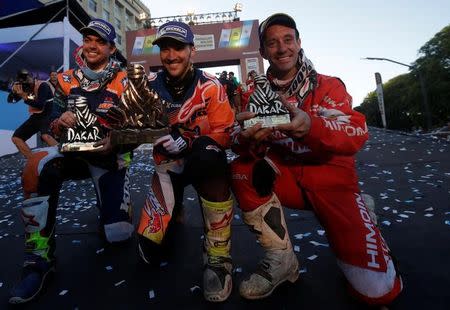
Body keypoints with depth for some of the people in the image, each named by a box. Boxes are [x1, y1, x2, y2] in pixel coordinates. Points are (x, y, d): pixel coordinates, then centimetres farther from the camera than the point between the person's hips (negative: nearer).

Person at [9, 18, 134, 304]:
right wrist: (60, 123, -17)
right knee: (37, 165, -34)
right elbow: (55, 129, 6)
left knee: (119, 234, -12)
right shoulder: (66, 80, 7)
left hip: (111, 156, -2)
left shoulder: (124, 82, -3)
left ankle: (108, 205, 26)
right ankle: (39, 259, -21)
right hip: (74, 150, 3)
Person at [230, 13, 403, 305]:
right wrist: (248, 139, -35)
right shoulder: (258, 93, 3)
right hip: (286, 177, 3)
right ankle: (282, 258, -11)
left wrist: (311, 127, -41)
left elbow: (357, 133, -19)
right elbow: (241, 144, -10)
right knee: (242, 169, -27)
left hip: (331, 179, -2)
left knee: (377, 288, -15)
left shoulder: (328, 85, -3)